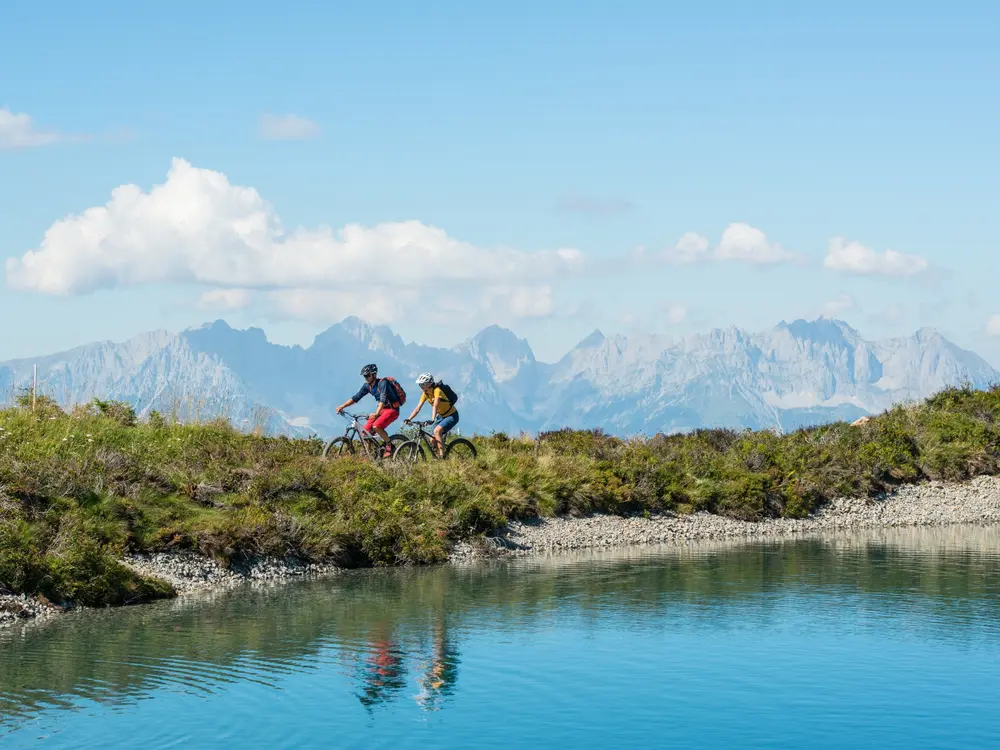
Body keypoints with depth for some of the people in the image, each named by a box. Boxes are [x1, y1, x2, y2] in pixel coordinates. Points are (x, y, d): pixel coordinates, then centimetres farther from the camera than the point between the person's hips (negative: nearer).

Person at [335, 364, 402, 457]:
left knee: (376, 426, -30)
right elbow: (356, 397, 4)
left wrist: (376, 413, -48)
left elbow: (383, 399, -34)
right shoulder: (367, 386, 3)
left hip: (392, 409, -8)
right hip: (381, 409, 8)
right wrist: (342, 406, -7)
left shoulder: (382, 383, -20)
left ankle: (389, 446, -9)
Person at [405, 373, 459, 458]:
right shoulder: (425, 394, -4)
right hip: (441, 416, 8)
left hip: (451, 416, -8)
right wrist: (409, 419, -20)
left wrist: (432, 420, -52)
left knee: (437, 431, -30)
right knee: (433, 440, -3)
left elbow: (435, 405, -39)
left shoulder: (437, 390, -25)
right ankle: (439, 457, 13)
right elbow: (418, 408, -7)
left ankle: (442, 456, -28)